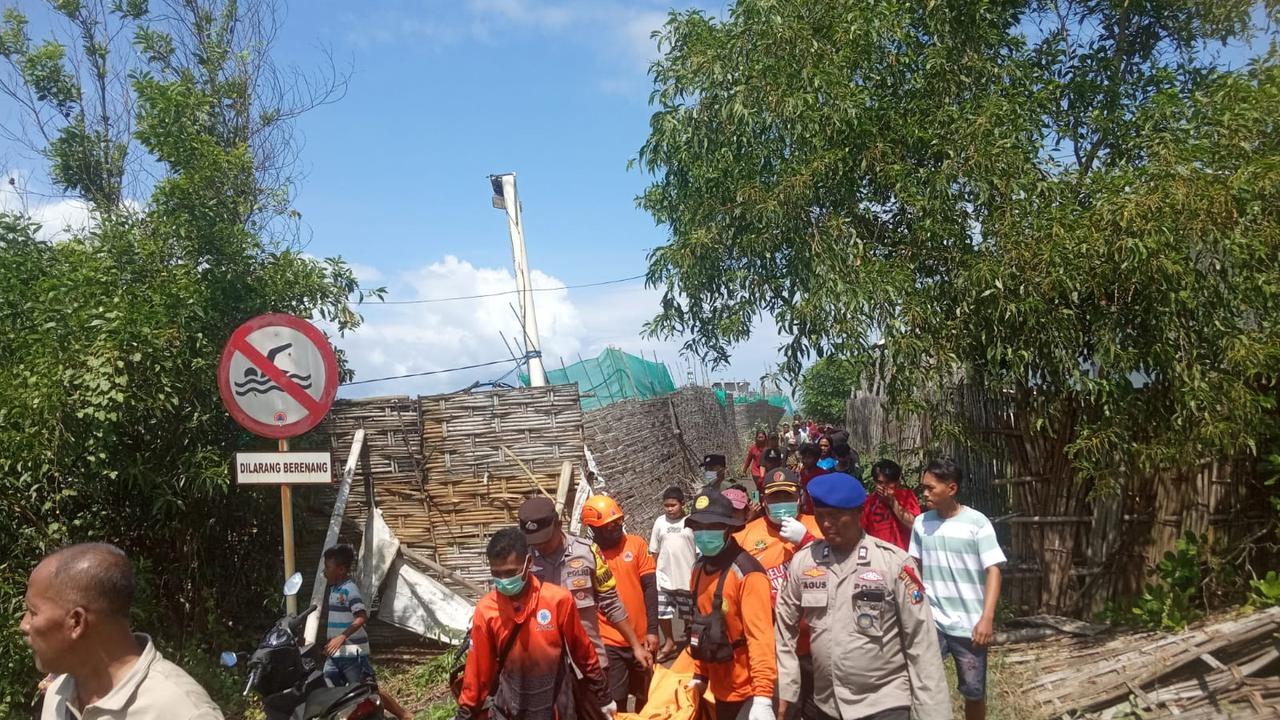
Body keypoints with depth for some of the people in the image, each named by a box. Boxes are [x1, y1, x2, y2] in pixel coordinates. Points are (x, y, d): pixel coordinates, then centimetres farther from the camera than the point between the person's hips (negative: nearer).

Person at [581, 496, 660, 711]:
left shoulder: (636, 544, -3)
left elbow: (650, 587, -1)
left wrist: (652, 629, -5)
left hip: (641, 637, 2)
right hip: (608, 642, -2)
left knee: (645, 696, 16)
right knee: (615, 701, 6)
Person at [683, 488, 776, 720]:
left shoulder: (747, 572, -19)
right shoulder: (700, 569, 4)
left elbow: (760, 635, -24)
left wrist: (763, 696, -30)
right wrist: (700, 675, 16)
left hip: (749, 690, -7)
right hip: (721, 688, 7)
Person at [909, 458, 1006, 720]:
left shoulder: (977, 522, -8)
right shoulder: (921, 522, 3)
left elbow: (993, 571, -10)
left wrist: (987, 618, -18)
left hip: (969, 624, -2)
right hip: (930, 621, 3)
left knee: (974, 691, 11)